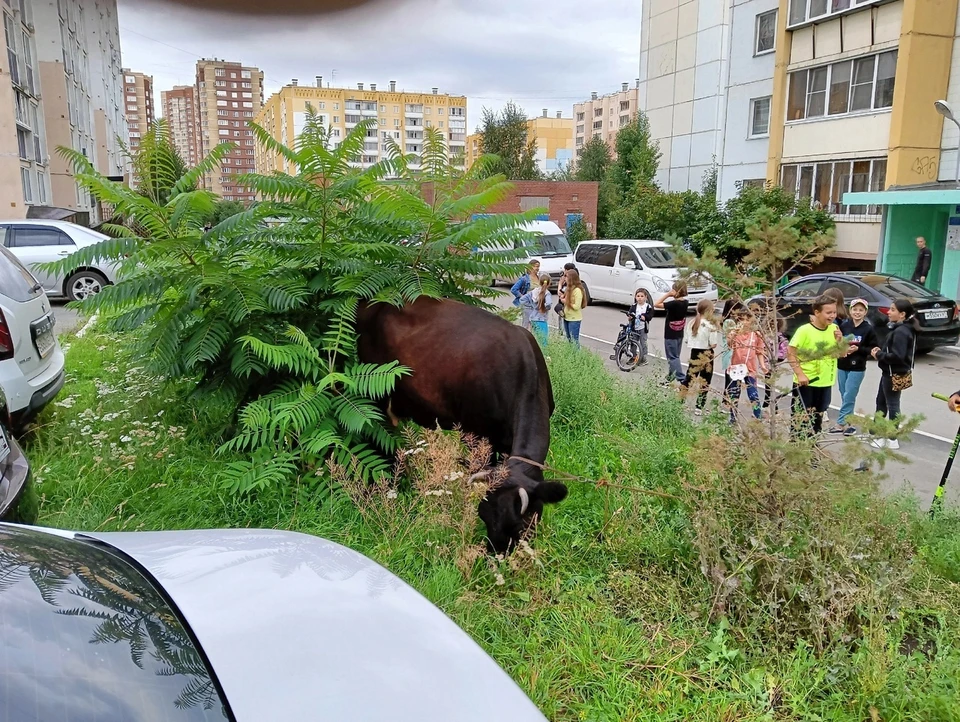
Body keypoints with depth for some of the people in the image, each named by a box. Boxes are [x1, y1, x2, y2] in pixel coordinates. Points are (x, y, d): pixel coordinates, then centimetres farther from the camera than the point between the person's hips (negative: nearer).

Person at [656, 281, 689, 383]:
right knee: (675, 356, 20)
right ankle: (671, 375, 33)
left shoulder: (674, 303, -23)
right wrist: (671, 296, 3)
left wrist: (667, 294, -18)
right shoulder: (686, 302, 0)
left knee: (673, 357, -3)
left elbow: (656, 304, -21)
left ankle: (682, 379, -11)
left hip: (670, 334, -8)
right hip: (680, 334, 8)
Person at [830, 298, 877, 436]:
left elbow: (873, 349, -5)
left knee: (848, 397, -3)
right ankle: (846, 424, 18)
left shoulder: (869, 329, -7)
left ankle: (842, 423, 4)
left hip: (857, 369, -4)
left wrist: (858, 349, -17)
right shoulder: (843, 325, 2)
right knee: (845, 396, 10)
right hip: (842, 366, 4)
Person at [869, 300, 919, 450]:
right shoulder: (903, 329, 10)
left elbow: (897, 356, -29)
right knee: (881, 401, 19)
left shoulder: (900, 332, -22)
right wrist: (881, 351, 1)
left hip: (895, 375, -10)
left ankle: (892, 439, 10)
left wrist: (879, 355, -16)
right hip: (891, 373, 10)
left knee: (892, 405, 0)